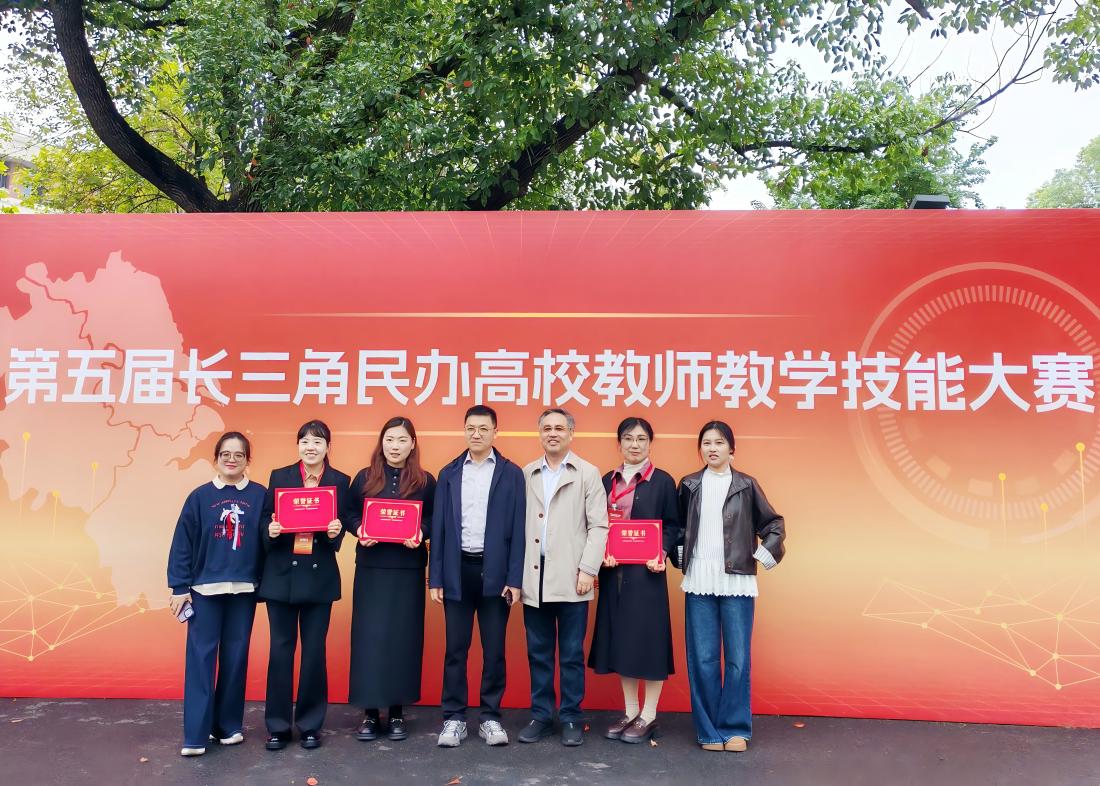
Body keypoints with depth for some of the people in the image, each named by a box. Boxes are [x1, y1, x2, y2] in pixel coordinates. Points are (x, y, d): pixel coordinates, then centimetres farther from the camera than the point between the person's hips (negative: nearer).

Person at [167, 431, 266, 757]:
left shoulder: (260, 495, 1)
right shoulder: (200, 496, 0)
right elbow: (182, 544, 0)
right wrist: (180, 587, -4)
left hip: (243, 590, 1)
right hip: (204, 589, -1)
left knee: (235, 658, 9)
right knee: (200, 659, 0)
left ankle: (229, 725, 22)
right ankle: (195, 735, 6)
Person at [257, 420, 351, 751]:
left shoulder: (340, 481, 2)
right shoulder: (279, 477, 3)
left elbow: (342, 526, 2)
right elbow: (266, 520, 3)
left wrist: (336, 532, -20)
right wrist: (271, 531, -18)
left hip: (319, 576, 0)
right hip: (281, 575, 1)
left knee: (314, 651, 7)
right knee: (281, 649, 6)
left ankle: (310, 724, 20)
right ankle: (278, 725, 18)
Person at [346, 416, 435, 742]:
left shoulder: (425, 481, 3)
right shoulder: (364, 478, 5)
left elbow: (433, 520, 4)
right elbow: (350, 516, 7)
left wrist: (420, 534, -15)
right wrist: (360, 531, -13)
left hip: (408, 569, 0)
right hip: (371, 567, 0)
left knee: (403, 636, 4)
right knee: (369, 636, 1)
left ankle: (397, 712, 15)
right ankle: (369, 712, 12)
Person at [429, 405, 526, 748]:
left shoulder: (511, 474, 2)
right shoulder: (449, 473, 7)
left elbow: (517, 529, -1)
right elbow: (439, 527, 5)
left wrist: (515, 578, -7)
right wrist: (435, 577, 1)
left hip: (495, 571, -1)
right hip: (458, 570, 1)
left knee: (494, 649, 6)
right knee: (455, 649, 7)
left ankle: (491, 718, 18)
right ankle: (454, 718, 18)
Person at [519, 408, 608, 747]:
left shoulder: (588, 474, 3)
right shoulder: (527, 474, 10)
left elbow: (598, 526, -2)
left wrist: (588, 569, -9)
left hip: (570, 577, -3)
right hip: (533, 576, 3)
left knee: (572, 654, 5)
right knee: (538, 653, 10)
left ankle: (571, 717, 17)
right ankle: (541, 715, 22)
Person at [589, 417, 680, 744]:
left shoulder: (662, 481, -1)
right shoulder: (608, 481, 11)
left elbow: (672, 526, -1)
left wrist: (661, 553, -17)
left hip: (646, 571, -4)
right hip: (613, 572, 4)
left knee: (648, 637, 0)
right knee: (620, 638, 9)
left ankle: (648, 716, 14)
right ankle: (630, 712, 22)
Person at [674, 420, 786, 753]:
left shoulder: (746, 485, 4)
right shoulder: (689, 485, 7)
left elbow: (773, 522, 9)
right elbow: (678, 526, 12)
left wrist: (765, 554, -2)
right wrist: (680, 559, 2)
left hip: (737, 582, -1)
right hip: (699, 582, 1)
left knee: (738, 658, 2)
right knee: (703, 659, 3)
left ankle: (735, 728, 16)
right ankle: (709, 730, 15)